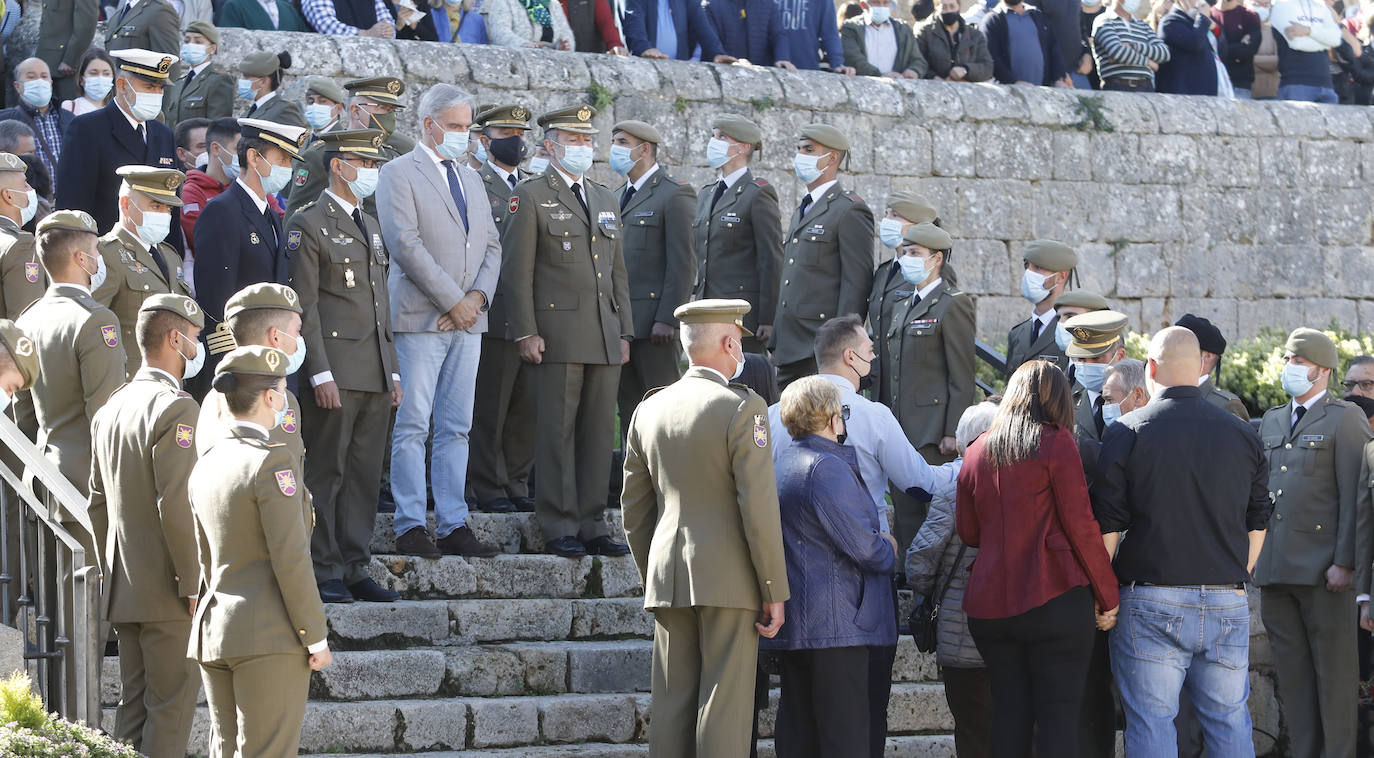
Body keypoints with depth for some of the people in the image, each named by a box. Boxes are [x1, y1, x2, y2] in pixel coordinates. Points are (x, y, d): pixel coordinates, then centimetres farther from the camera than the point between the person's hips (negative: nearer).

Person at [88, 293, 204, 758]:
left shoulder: (109, 410, 12)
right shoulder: (175, 408, -15)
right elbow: (177, 506, -21)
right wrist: (194, 584, -17)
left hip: (123, 590, 8)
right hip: (168, 588, -8)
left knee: (134, 707, 12)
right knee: (170, 709, -4)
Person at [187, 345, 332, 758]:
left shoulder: (205, 464, 11)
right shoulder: (273, 461, -13)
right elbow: (290, 559, -16)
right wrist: (316, 637, -11)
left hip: (213, 630, 8)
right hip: (269, 632, -8)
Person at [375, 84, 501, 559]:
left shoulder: (471, 179, 19)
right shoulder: (400, 173, -3)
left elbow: (491, 245, 17)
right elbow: (406, 244, -13)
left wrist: (478, 296, -2)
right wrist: (451, 301, -13)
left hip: (467, 319, 6)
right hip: (421, 318, -6)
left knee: (456, 428, 6)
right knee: (413, 426, -5)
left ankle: (454, 525, 7)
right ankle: (410, 526, -3)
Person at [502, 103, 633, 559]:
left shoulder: (606, 201, 20)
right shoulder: (530, 197, 0)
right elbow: (517, 270, -5)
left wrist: (624, 332, 14)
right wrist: (526, 332, -11)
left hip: (606, 338, 6)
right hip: (558, 335, -6)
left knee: (599, 432, 5)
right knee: (558, 431, -4)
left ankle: (591, 526, 11)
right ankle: (559, 529, -1)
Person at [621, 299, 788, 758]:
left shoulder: (650, 410, 10)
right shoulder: (742, 409, -8)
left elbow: (634, 508, 15)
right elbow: (759, 507, -12)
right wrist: (775, 591, -8)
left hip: (667, 579, 5)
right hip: (729, 581, -5)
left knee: (672, 705, 6)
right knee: (723, 705, -5)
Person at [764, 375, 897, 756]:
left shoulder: (779, 464, 15)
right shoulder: (827, 468, -14)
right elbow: (862, 546, -16)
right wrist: (889, 549, 5)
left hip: (790, 624, 9)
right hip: (835, 622, -9)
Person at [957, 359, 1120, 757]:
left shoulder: (977, 451, 10)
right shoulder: (1055, 442, -4)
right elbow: (1080, 526, -6)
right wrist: (1107, 595, 1)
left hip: (988, 604, 5)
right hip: (1053, 597, -5)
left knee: (1009, 714, 9)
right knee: (1059, 713, -3)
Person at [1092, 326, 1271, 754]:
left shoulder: (1127, 433, -4)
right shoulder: (1242, 435, 7)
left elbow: (1106, 525, -5)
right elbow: (1258, 522, 13)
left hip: (1151, 605, -3)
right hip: (1227, 604, 3)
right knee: (1230, 723, 10)